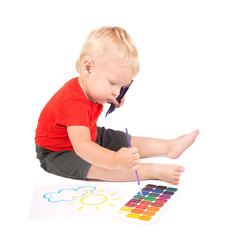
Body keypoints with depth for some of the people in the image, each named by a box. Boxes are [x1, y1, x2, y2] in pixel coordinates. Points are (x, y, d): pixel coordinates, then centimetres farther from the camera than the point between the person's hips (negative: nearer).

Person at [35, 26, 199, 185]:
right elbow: (81, 145, -51)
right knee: (99, 167, -33)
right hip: (57, 154, -9)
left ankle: (170, 146, 17)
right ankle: (154, 171, -37)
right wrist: (115, 160, -66)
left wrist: (110, 100, 0)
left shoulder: (88, 88, -8)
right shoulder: (73, 103, -39)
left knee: (128, 142, 7)